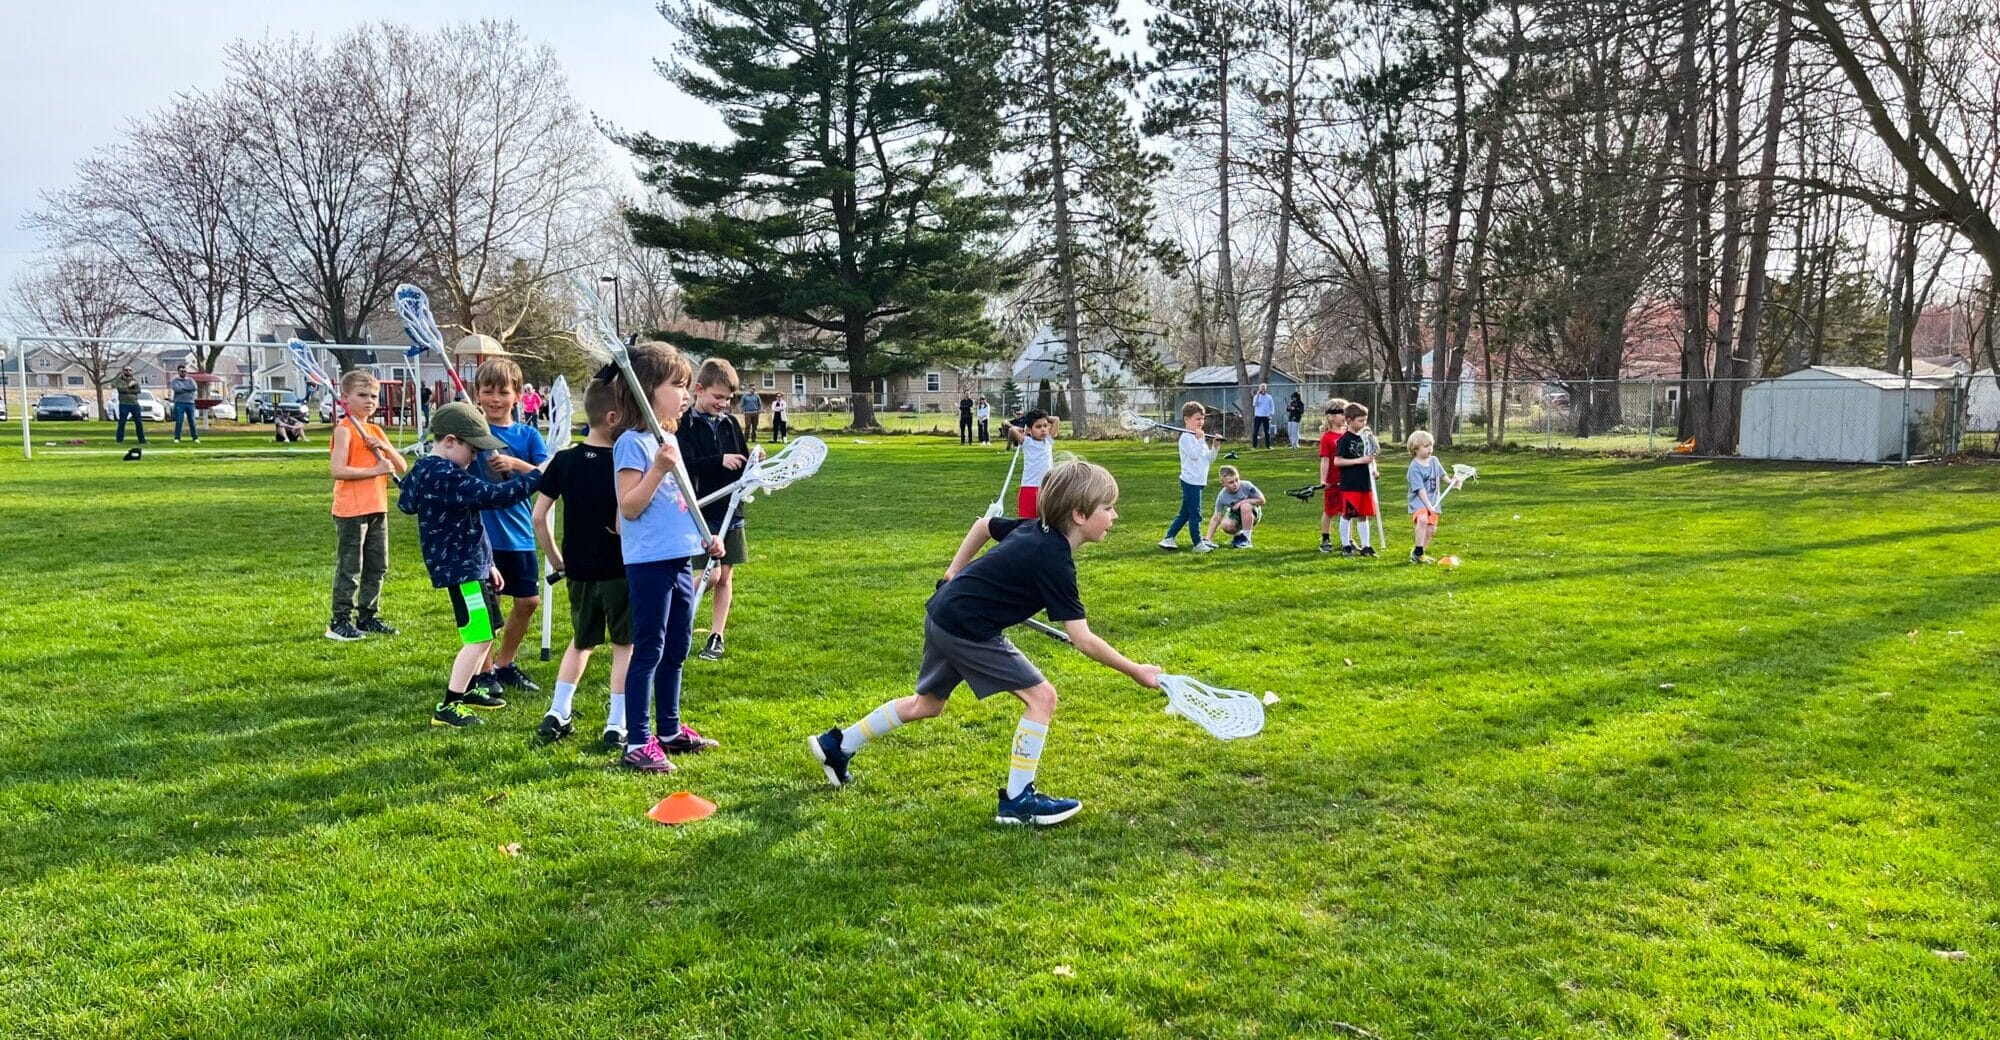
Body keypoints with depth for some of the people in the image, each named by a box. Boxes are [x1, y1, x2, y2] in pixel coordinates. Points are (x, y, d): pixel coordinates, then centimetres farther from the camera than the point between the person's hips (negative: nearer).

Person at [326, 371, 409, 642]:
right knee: (349, 568, -3)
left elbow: (401, 467, 11)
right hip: (351, 511, -8)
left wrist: (384, 447, -6)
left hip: (377, 509, 8)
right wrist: (375, 470, -19)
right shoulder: (344, 430, -8)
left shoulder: (376, 431, 14)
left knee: (377, 567, 13)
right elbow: (338, 470, -20)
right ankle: (339, 621, 4)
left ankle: (367, 616, 23)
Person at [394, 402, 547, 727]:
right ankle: (448, 707, -3)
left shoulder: (434, 471, 13)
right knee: (479, 638, -8)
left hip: (472, 564, 11)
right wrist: (537, 474, -21)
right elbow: (494, 495, -28)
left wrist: (487, 564, 22)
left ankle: (467, 689, 34)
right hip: (461, 569, -11)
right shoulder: (445, 477, -21)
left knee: (484, 633, 20)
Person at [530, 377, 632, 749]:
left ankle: (556, 716, 22)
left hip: (579, 570, 5)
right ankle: (616, 727, 11)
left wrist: (555, 560, 10)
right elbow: (621, 525, -23)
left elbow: (539, 517, 0)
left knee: (581, 641, 24)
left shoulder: (564, 459, -2)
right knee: (624, 645, 10)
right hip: (618, 569, -5)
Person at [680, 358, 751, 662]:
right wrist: (719, 462, -29)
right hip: (702, 511, -5)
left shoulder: (730, 423, 9)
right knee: (712, 575, -10)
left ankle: (716, 636, 19)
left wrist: (754, 462, -9)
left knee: (726, 576, 9)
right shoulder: (686, 424, -9)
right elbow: (684, 466, -20)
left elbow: (742, 462, 12)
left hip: (731, 510, 6)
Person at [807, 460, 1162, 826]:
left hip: (943, 614, 9)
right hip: (968, 629, -9)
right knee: (1041, 696, -6)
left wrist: (955, 573, 28)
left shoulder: (1034, 527, 3)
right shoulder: (1055, 563, -21)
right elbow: (1082, 639, -21)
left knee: (928, 703, 27)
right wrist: (1135, 671, -15)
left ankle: (837, 745, 38)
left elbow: (984, 525, 21)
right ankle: (1017, 801, 2)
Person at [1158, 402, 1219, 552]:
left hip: (1198, 481, 9)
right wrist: (1200, 440, -22)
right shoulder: (1186, 437, -11)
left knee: (1185, 513, 12)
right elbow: (1195, 455, -24)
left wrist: (1215, 446, 2)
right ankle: (1198, 544, 2)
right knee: (1195, 514, -4)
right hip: (1191, 481, -9)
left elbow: (1210, 458, 16)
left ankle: (1168, 539, 16)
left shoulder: (1200, 437, 17)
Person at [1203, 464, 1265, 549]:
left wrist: (1242, 502, -25)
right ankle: (1239, 534, 5)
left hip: (1252, 514, -1)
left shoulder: (1246, 486, -24)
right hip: (1235, 516, 1)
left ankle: (1246, 538, -21)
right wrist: (1208, 538, -21)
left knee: (1245, 506, -35)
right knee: (1225, 524, -31)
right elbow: (1216, 519, -14)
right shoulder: (1222, 497, -19)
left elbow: (1261, 500, -16)